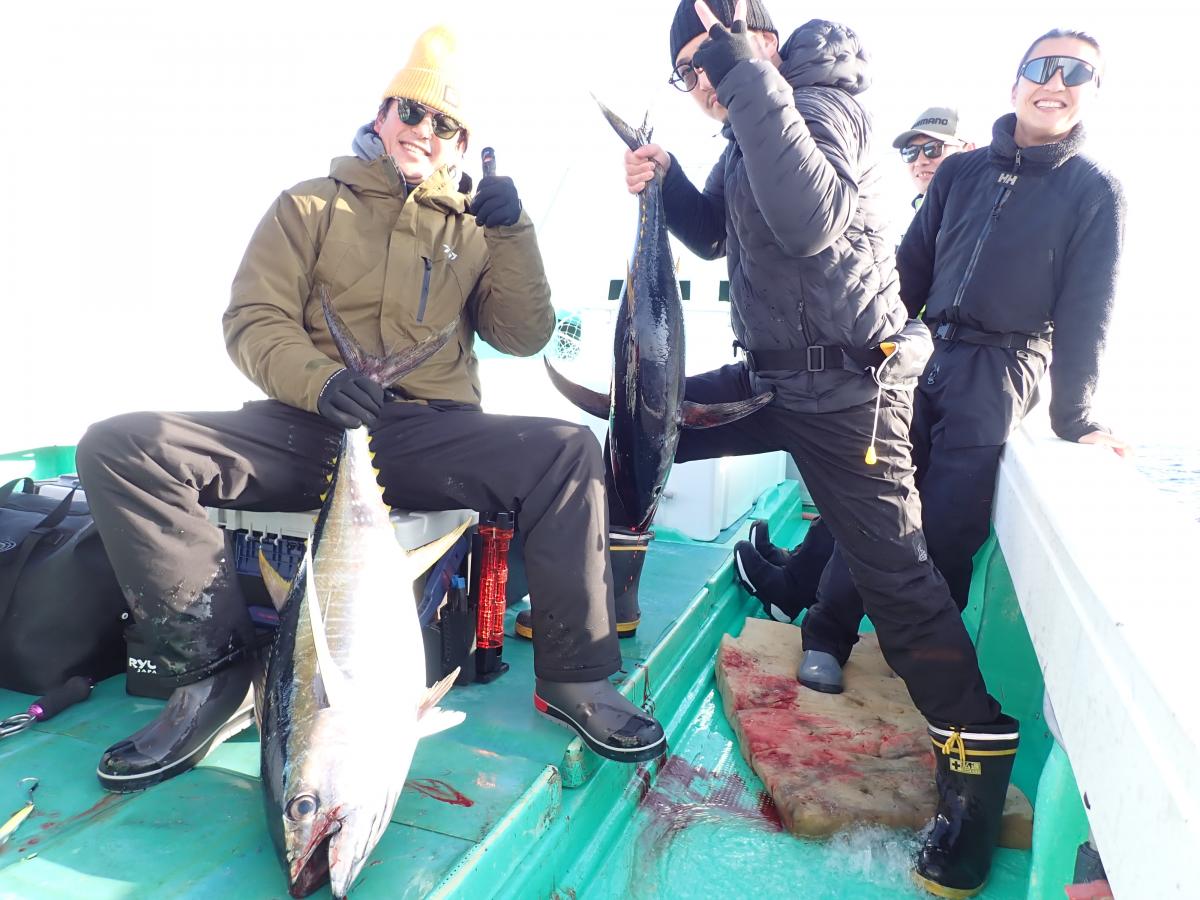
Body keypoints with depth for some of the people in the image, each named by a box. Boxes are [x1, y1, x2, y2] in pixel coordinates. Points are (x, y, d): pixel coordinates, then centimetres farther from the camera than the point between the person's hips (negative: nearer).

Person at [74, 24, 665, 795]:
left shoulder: (473, 227, 16)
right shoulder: (310, 205, 13)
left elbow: (524, 338, 8)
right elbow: (253, 320, 2)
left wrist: (512, 232, -4)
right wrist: (319, 380, -19)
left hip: (432, 436, 0)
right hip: (307, 428, 1)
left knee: (569, 452, -27)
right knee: (121, 447, -21)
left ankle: (574, 677, -15)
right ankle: (213, 671, -11)